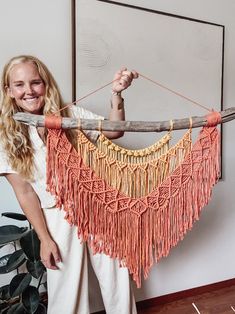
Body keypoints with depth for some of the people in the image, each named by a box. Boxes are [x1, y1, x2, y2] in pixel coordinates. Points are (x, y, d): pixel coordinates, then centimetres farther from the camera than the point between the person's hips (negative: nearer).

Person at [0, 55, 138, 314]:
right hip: (58, 218, 0)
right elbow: (24, 192, -3)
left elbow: (114, 131, -12)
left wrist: (116, 94, -28)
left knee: (117, 279, 12)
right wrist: (44, 238, -2)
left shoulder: (71, 114, -3)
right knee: (67, 292, 14)